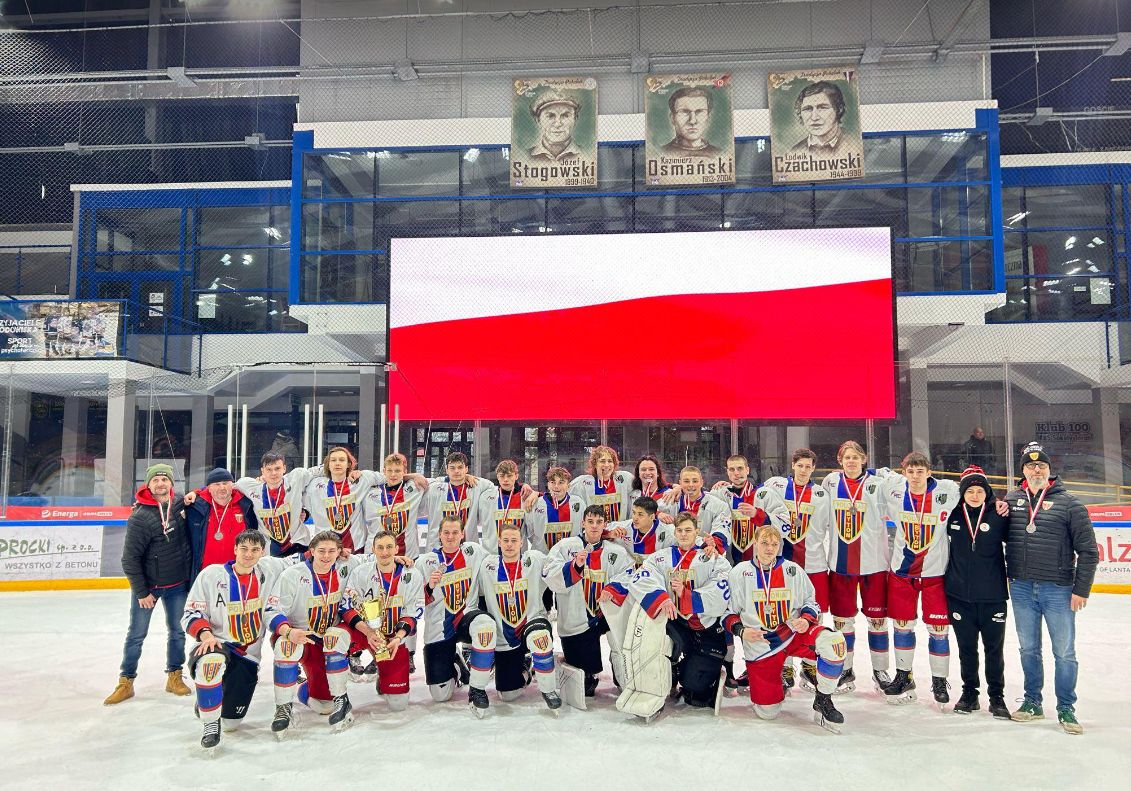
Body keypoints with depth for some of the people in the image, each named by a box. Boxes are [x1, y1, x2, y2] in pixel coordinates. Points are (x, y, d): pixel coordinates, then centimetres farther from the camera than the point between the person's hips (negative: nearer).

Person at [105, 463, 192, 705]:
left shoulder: (180, 504, -6)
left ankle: (174, 677, 27)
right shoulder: (140, 517, -18)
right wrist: (141, 592, -12)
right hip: (147, 585, -4)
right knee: (136, 634, 6)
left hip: (178, 584, 4)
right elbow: (130, 558, -15)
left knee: (177, 631, 12)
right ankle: (126, 683, 20)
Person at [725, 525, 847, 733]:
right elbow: (727, 612, 3)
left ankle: (823, 701, -9)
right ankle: (776, 688, 32)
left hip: (794, 632, 1)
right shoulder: (739, 573, -3)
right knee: (768, 712, -6)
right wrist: (741, 631, -15)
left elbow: (811, 601, 11)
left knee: (834, 642, -30)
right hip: (759, 644, -1)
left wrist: (806, 619, -9)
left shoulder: (793, 570, 1)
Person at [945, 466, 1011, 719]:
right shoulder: (953, 515, 1)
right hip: (959, 595, 2)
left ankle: (997, 696, 24)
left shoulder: (999, 515, -6)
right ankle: (969, 693, 28)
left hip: (993, 596, -2)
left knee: (994, 648, 10)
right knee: (966, 647, 13)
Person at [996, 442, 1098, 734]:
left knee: (1064, 653, 6)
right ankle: (1032, 702, 28)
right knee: (1028, 650, 15)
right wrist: (998, 516, -4)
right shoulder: (1010, 500, 5)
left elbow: (1088, 551, -4)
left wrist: (1081, 589, -7)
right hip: (1021, 588, 3)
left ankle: (1066, 709, 21)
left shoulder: (1069, 504, -5)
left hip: (1058, 590, -3)